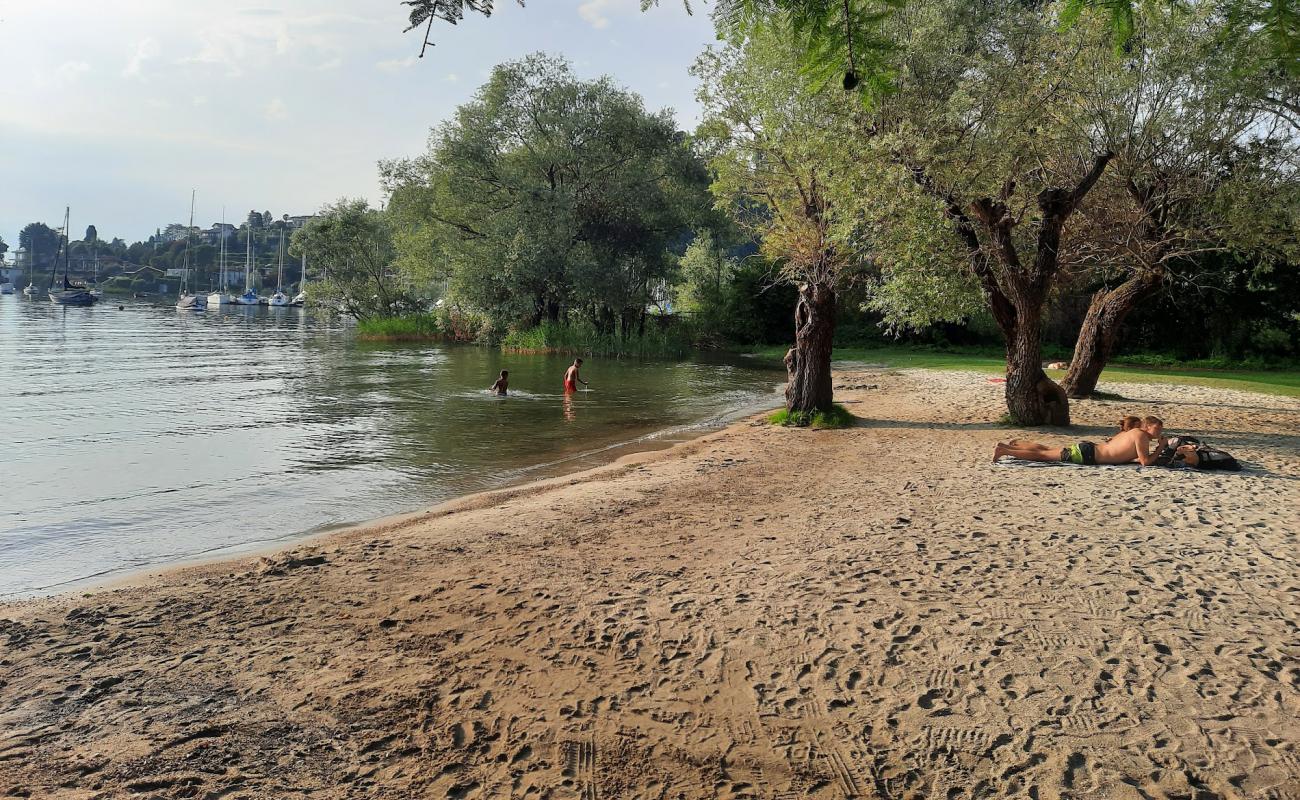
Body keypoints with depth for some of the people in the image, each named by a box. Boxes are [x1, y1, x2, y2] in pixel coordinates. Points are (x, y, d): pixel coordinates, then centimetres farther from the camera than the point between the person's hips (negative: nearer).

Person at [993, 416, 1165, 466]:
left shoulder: (1133, 432, 16)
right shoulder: (1141, 436, -11)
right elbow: (1146, 461, -17)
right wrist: (1160, 449, -3)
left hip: (1087, 448, 8)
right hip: (1086, 454, -8)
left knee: (1046, 449, 15)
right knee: (1043, 455, -8)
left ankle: (1009, 446, 18)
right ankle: (1004, 451, -10)